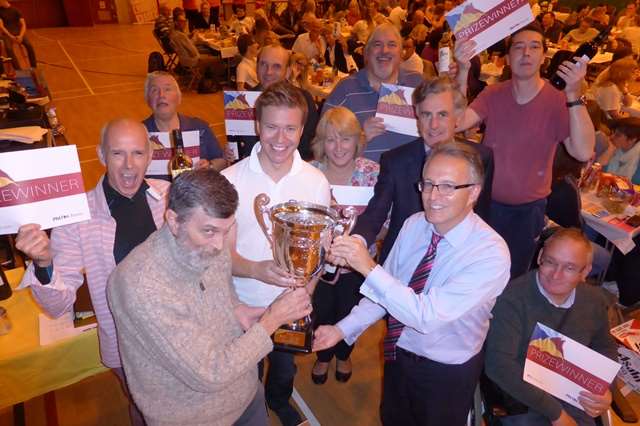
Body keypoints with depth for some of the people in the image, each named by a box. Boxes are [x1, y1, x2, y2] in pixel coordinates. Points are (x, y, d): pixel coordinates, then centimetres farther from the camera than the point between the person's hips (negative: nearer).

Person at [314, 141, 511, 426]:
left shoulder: (491, 254, -30)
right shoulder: (413, 225, -11)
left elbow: (428, 316, -36)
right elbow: (385, 287, -2)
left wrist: (368, 267, -41)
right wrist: (343, 329, -9)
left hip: (446, 374, -5)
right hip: (397, 355, 5)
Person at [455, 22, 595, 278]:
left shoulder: (559, 101, -12)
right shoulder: (493, 94, -5)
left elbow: (583, 152, -26)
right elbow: (459, 122, -22)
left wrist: (574, 95, -34)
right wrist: (463, 71, -32)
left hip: (528, 209, -1)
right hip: (485, 201, 2)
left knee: (512, 278, 14)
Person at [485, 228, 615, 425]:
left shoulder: (594, 300, 1)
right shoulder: (513, 298, -17)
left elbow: (605, 348, 20)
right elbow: (498, 365, -22)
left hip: (574, 404, 4)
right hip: (521, 404, -4)